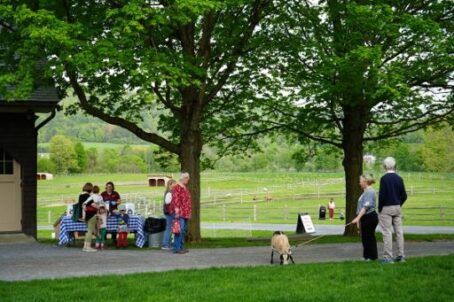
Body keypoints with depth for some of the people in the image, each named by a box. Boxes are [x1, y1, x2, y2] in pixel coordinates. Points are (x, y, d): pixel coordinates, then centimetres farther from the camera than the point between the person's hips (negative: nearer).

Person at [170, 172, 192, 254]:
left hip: (186, 213, 10)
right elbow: (175, 200, -18)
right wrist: (177, 211, -23)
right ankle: (177, 248, -12)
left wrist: (189, 213, 23)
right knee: (180, 230, -12)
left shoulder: (186, 188, 19)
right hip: (180, 213, -10)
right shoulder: (177, 188, -10)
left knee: (184, 230, 11)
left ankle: (181, 247, 16)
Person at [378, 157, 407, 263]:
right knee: (399, 231, 10)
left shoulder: (384, 178, -13)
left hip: (386, 208, -5)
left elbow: (381, 195, -15)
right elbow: (404, 195, 5)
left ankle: (388, 257, -3)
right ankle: (401, 255, 13)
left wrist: (379, 208, -5)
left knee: (387, 233, -3)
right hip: (397, 208, 5)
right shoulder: (399, 179, 3)